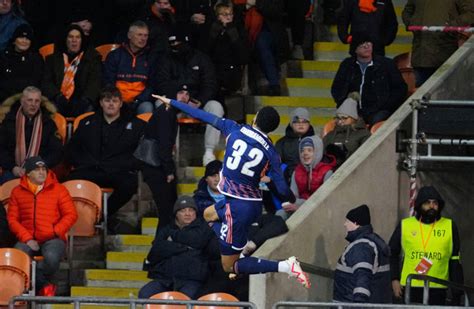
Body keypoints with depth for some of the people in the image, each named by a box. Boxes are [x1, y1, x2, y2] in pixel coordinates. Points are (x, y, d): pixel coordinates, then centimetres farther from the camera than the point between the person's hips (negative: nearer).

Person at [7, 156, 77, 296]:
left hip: (52, 239, -1)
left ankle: (34, 279, -11)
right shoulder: (17, 192, 13)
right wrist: (27, 238, -9)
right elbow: (12, 219, 6)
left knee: (52, 258, -37)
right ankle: (44, 285, -17)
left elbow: (71, 214, 4)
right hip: (28, 240, 2)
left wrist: (55, 232, -9)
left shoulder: (58, 189, 8)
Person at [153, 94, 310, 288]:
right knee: (209, 214, 34)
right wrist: (292, 201, 17)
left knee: (229, 266, 3)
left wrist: (171, 102, 14)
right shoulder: (270, 151, -3)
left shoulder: (234, 129, -8)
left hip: (238, 205, -5)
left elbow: (203, 116, 2)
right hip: (254, 204, 5)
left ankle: (285, 267, -13)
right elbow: (282, 189, -6)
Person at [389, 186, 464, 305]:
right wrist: (394, 279, 3)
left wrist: (456, 293, 4)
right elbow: (392, 254, 14)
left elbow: (455, 261, 9)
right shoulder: (404, 226, 5)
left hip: (438, 290, 0)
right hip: (410, 288, 0)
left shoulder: (449, 227, 6)